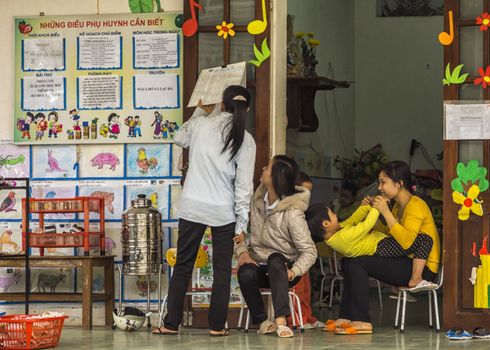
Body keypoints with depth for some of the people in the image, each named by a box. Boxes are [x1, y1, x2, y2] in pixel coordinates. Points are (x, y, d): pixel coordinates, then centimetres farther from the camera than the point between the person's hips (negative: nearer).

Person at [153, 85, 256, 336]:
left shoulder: (200, 124, -2)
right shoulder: (245, 140, -5)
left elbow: (180, 138, 22)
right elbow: (244, 184, -7)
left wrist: (199, 112, 32)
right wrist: (242, 222, -1)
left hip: (192, 208, 1)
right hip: (223, 212, -1)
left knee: (183, 266, 10)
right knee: (222, 269, 9)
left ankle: (171, 324, 11)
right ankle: (217, 326, 9)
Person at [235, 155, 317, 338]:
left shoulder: (292, 213, -17)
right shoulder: (258, 199, 1)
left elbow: (309, 251, -16)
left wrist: (293, 272, -31)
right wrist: (242, 251, -11)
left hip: (282, 268, -4)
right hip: (258, 266, 4)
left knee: (275, 259, -39)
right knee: (245, 274, -32)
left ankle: (281, 322, -46)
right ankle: (262, 321, -12)